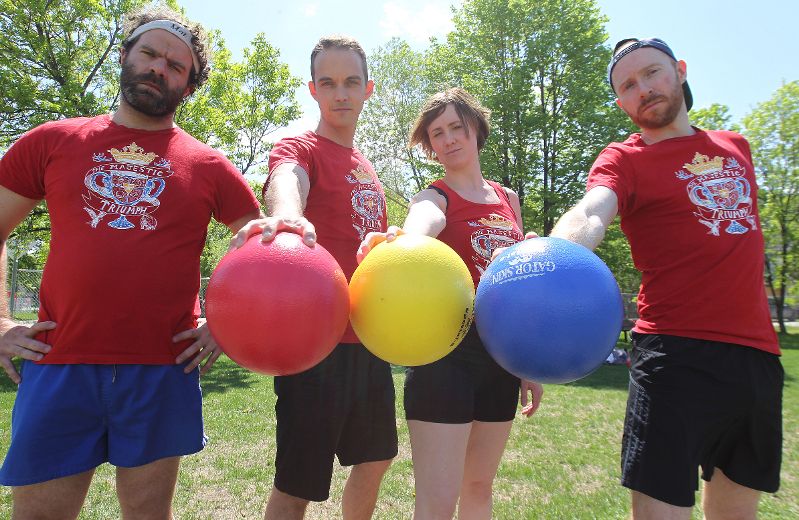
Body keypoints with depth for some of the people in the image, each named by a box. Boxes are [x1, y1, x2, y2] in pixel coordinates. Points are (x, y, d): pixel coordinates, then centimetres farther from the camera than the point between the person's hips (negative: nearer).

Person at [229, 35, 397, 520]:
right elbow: (285, 182, -31)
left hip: (370, 341, 8)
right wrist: (286, 215, -54)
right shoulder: (300, 148, -6)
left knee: (375, 460, 21)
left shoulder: (366, 168, 17)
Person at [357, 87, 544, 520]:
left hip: (501, 353, 5)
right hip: (445, 349, -5)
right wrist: (395, 242, -52)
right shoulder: (434, 197, -1)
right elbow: (420, 224, -28)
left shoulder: (508, 199, 14)